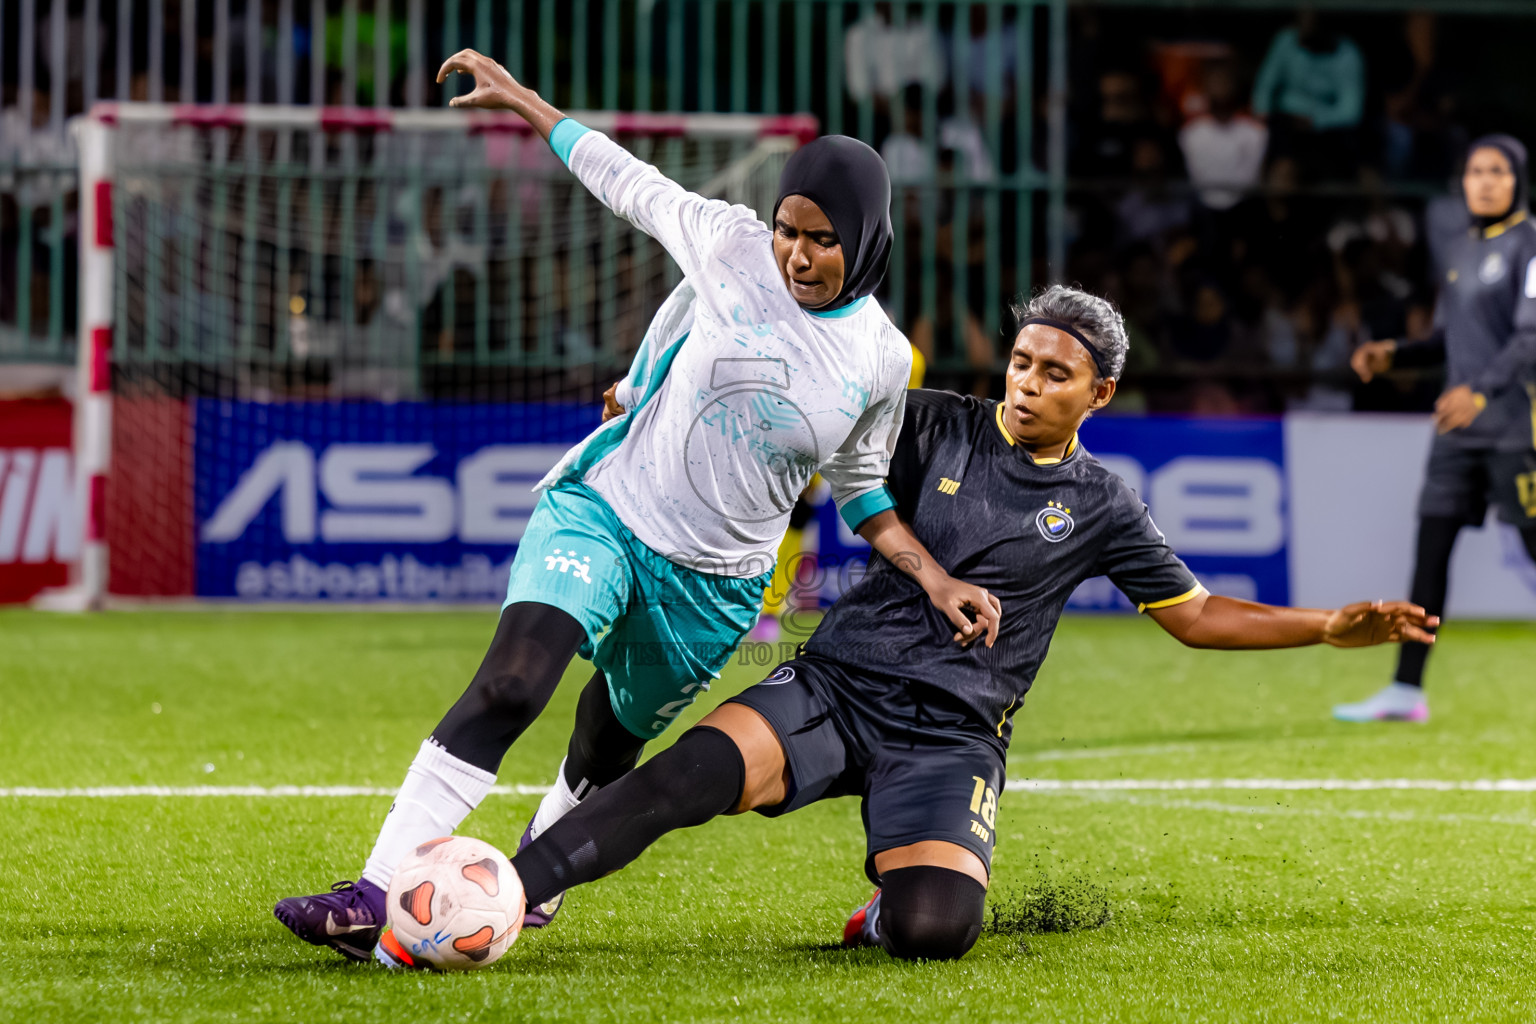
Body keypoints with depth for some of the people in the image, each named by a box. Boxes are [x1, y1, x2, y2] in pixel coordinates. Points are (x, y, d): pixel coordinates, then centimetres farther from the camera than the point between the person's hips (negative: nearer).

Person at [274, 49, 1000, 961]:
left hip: (715, 583, 3)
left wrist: (935, 578, 4)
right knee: (510, 686, -24)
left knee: (607, 751, 12)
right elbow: (631, 184, 8)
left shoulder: (881, 361, -1)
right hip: (603, 510, -3)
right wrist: (526, 104, 14)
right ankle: (373, 901, -31)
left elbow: (859, 486, 14)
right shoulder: (734, 248, -7)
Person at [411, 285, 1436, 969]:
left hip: (950, 735, 0)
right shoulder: (937, 427, 7)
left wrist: (1331, 627, 7)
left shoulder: (1101, 505, 8)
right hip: (835, 687, 0)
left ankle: (893, 915, 10)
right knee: (689, 775, -31)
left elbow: (1197, 615, 17)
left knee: (935, 928, -28)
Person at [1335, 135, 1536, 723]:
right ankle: (1406, 691, 1)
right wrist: (1393, 355, 7)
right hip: (1459, 428, 7)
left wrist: (1482, 390, -28)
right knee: (1431, 547, 1)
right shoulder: (1462, 252, 16)